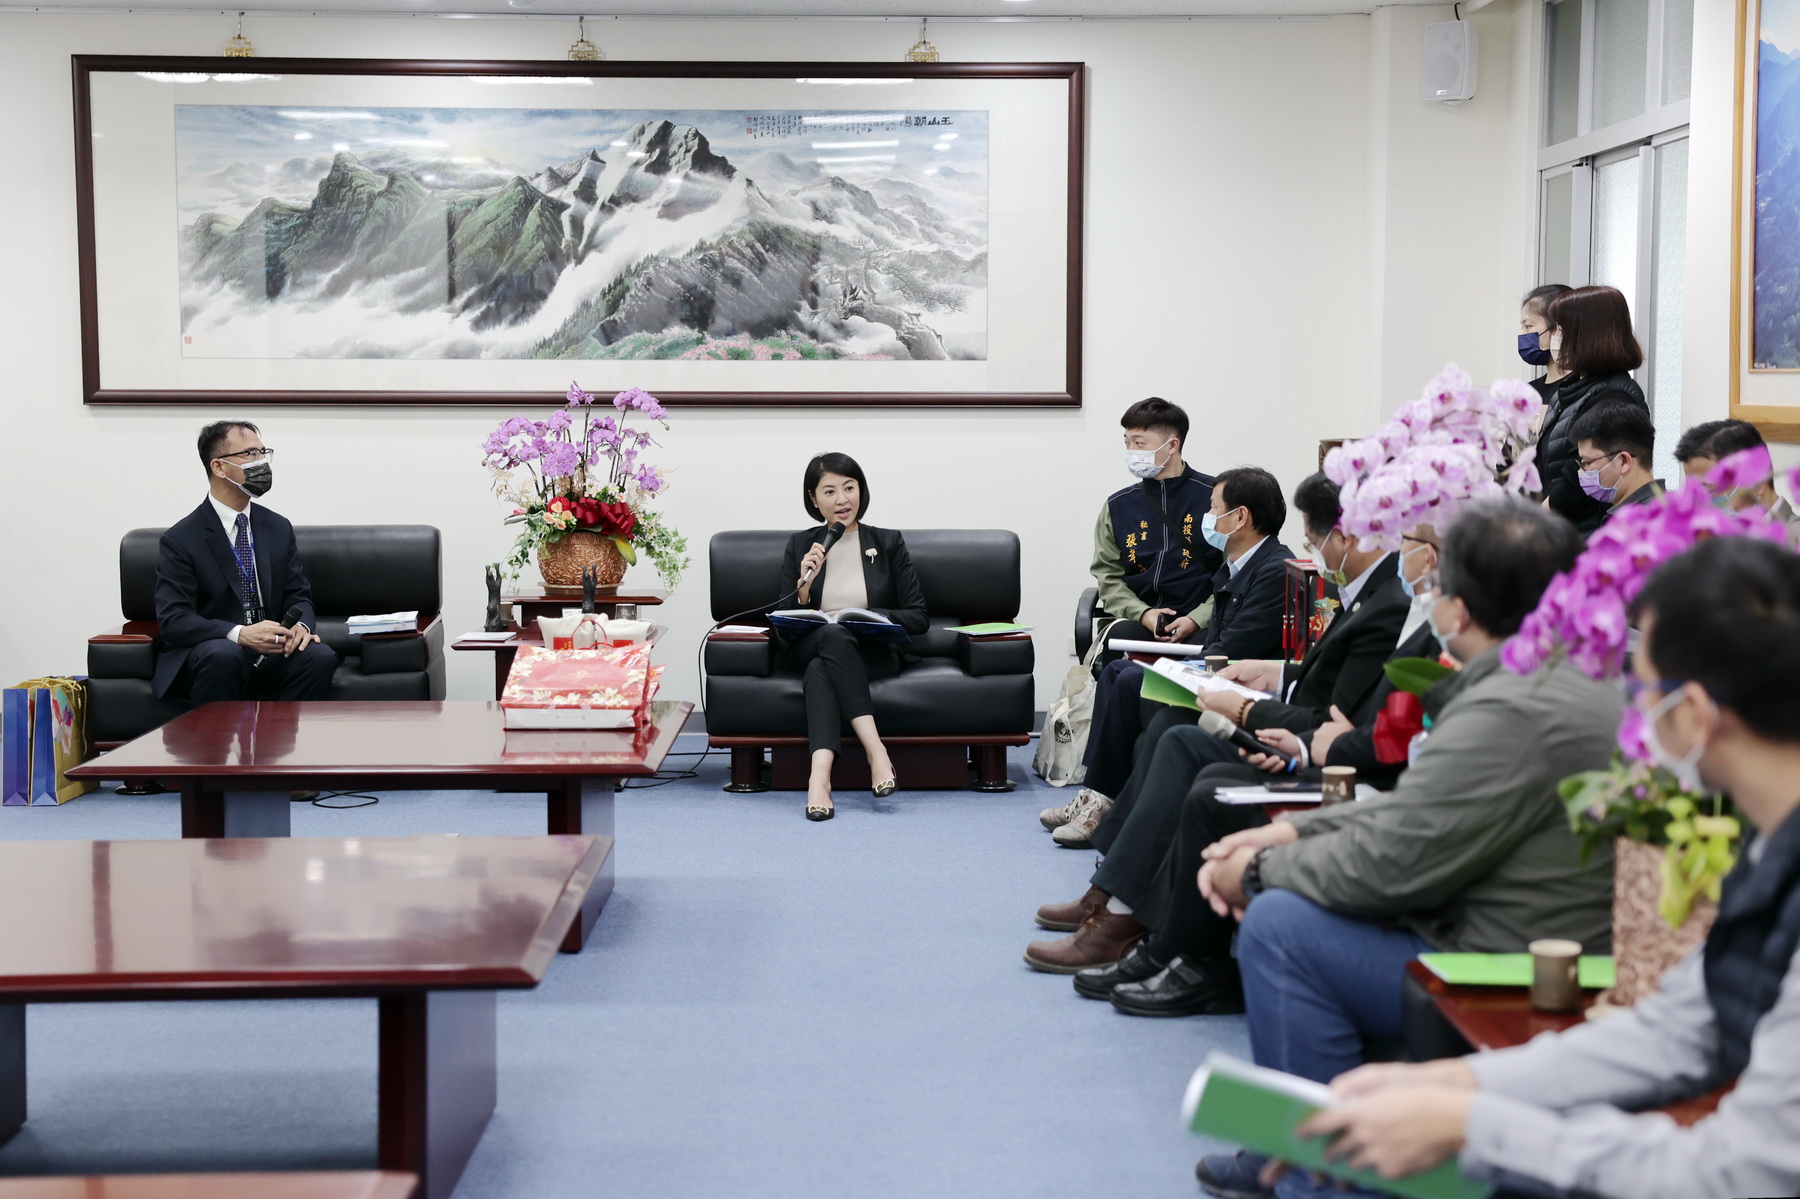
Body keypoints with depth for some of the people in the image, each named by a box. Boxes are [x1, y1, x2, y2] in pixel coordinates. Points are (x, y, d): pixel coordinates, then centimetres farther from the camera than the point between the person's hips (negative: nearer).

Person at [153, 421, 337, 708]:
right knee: (222, 654, -38)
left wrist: (302, 625, -13)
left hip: (271, 655, 4)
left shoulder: (279, 528, 11)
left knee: (320, 656, -27)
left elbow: (298, 595, 13)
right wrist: (239, 634, -28)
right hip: (210, 655, -4)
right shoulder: (180, 539, -5)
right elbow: (173, 620, -12)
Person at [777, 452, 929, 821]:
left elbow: (919, 619, 2)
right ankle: (875, 749, -45)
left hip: (873, 655, -1)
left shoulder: (888, 543, 6)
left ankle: (819, 775, -49)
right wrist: (804, 584, -13)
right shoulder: (800, 546, 8)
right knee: (833, 635, -36)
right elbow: (786, 628, 5)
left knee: (820, 670, -35)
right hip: (808, 649, 1)